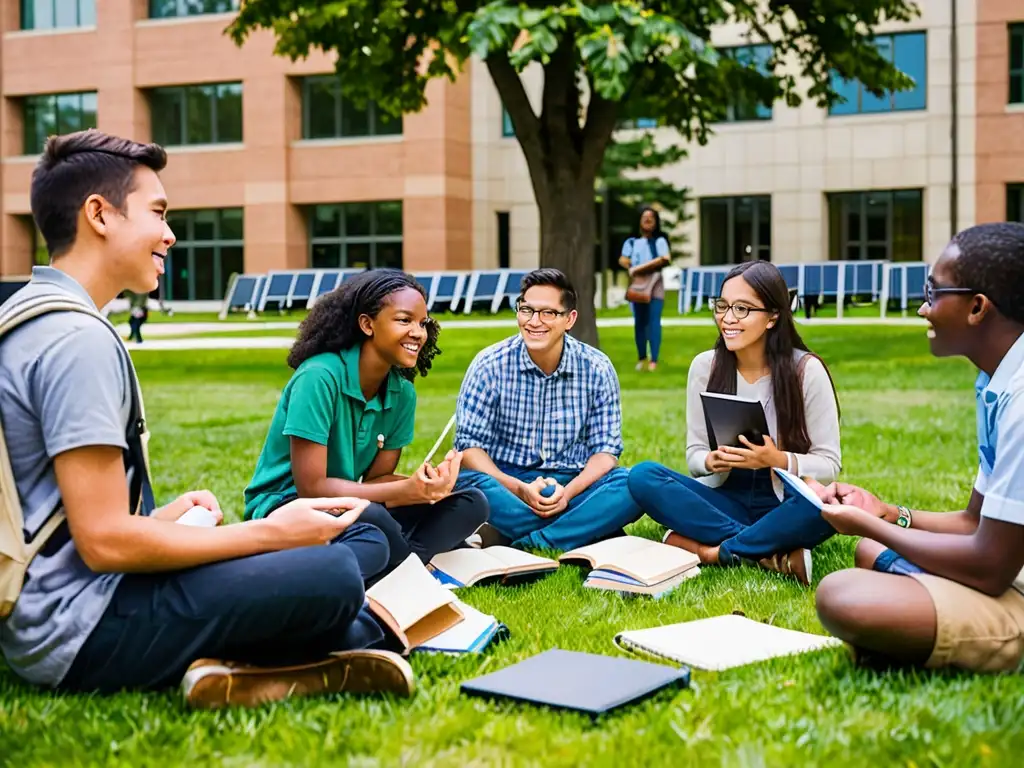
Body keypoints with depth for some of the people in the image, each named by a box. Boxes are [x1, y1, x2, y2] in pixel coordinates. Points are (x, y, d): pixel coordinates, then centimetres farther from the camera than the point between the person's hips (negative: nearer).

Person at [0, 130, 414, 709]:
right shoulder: (77, 339, -18)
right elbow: (105, 542, -23)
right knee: (333, 576, -27)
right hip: (80, 633, -10)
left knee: (368, 537, 10)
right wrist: (270, 533, -14)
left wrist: (162, 518, 12)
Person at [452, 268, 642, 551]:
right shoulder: (490, 365, -5)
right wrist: (519, 489, -22)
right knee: (466, 482, -33)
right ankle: (590, 530, -28)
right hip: (506, 483, -1)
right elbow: (470, 444, -6)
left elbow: (605, 448, 0)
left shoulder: (597, 369, -1)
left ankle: (524, 543, -30)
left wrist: (567, 493, -19)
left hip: (573, 486, 1)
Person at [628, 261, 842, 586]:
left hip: (786, 506, -3)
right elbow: (694, 454, 3)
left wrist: (777, 460, -27)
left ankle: (713, 551, -22)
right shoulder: (705, 366, -1)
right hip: (726, 502, 3)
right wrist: (712, 460, -21)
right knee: (643, 476, -23)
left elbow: (829, 465, -7)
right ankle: (774, 552, -25)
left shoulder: (806, 370, -9)